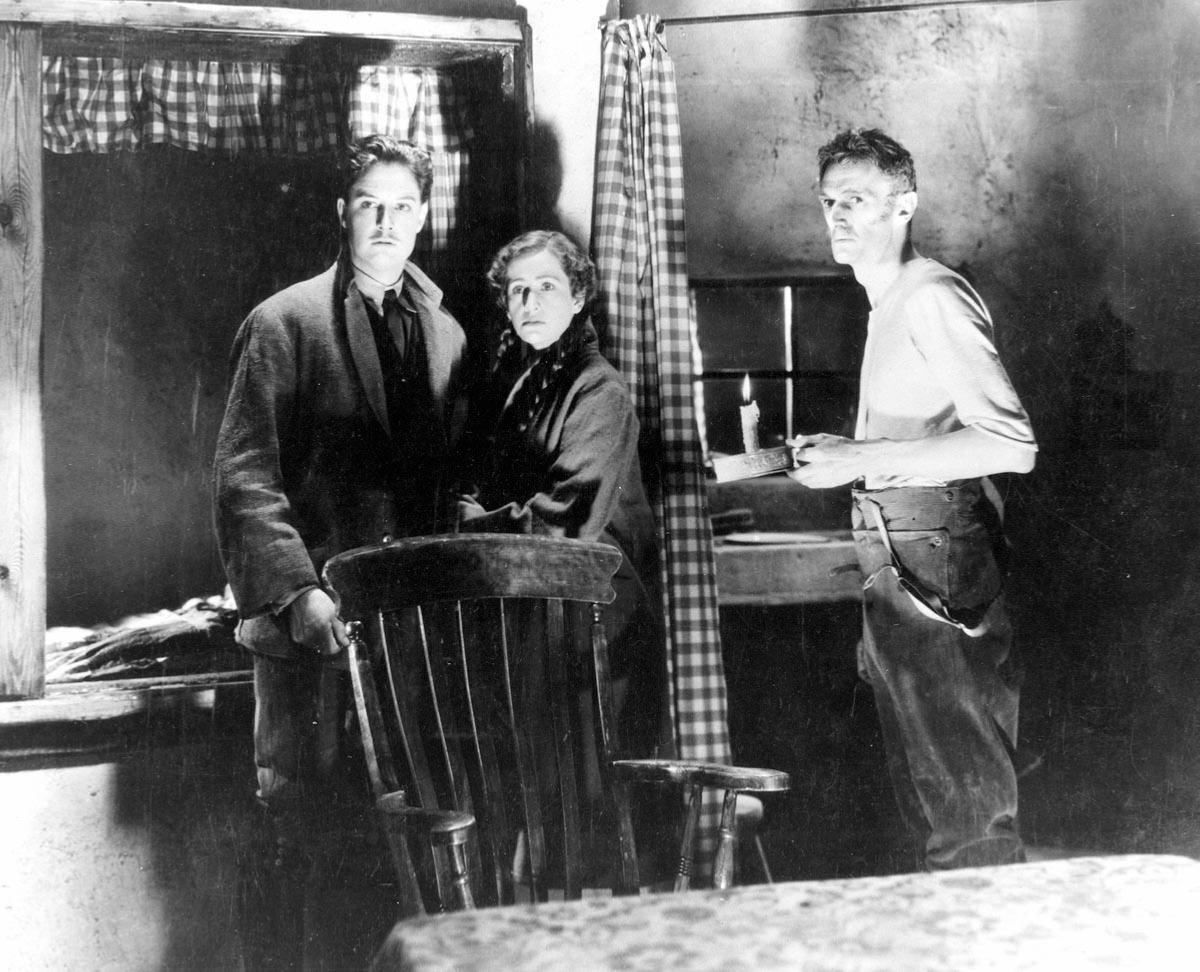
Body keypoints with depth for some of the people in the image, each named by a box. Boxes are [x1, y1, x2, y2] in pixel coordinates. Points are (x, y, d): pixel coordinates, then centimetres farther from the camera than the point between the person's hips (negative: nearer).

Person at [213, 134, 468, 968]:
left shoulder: (445, 332, 16)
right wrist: (296, 590, -19)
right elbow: (244, 474, -7)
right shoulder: (285, 324, 1)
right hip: (313, 618, -4)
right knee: (300, 822, -3)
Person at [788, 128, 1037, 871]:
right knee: (924, 786, 15)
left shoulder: (932, 298, -12)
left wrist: (865, 460, -19)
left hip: (935, 563, -10)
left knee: (965, 794, -4)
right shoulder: (890, 303, 19)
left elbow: (1012, 444, -21)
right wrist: (844, 454, 12)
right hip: (898, 559, 10)